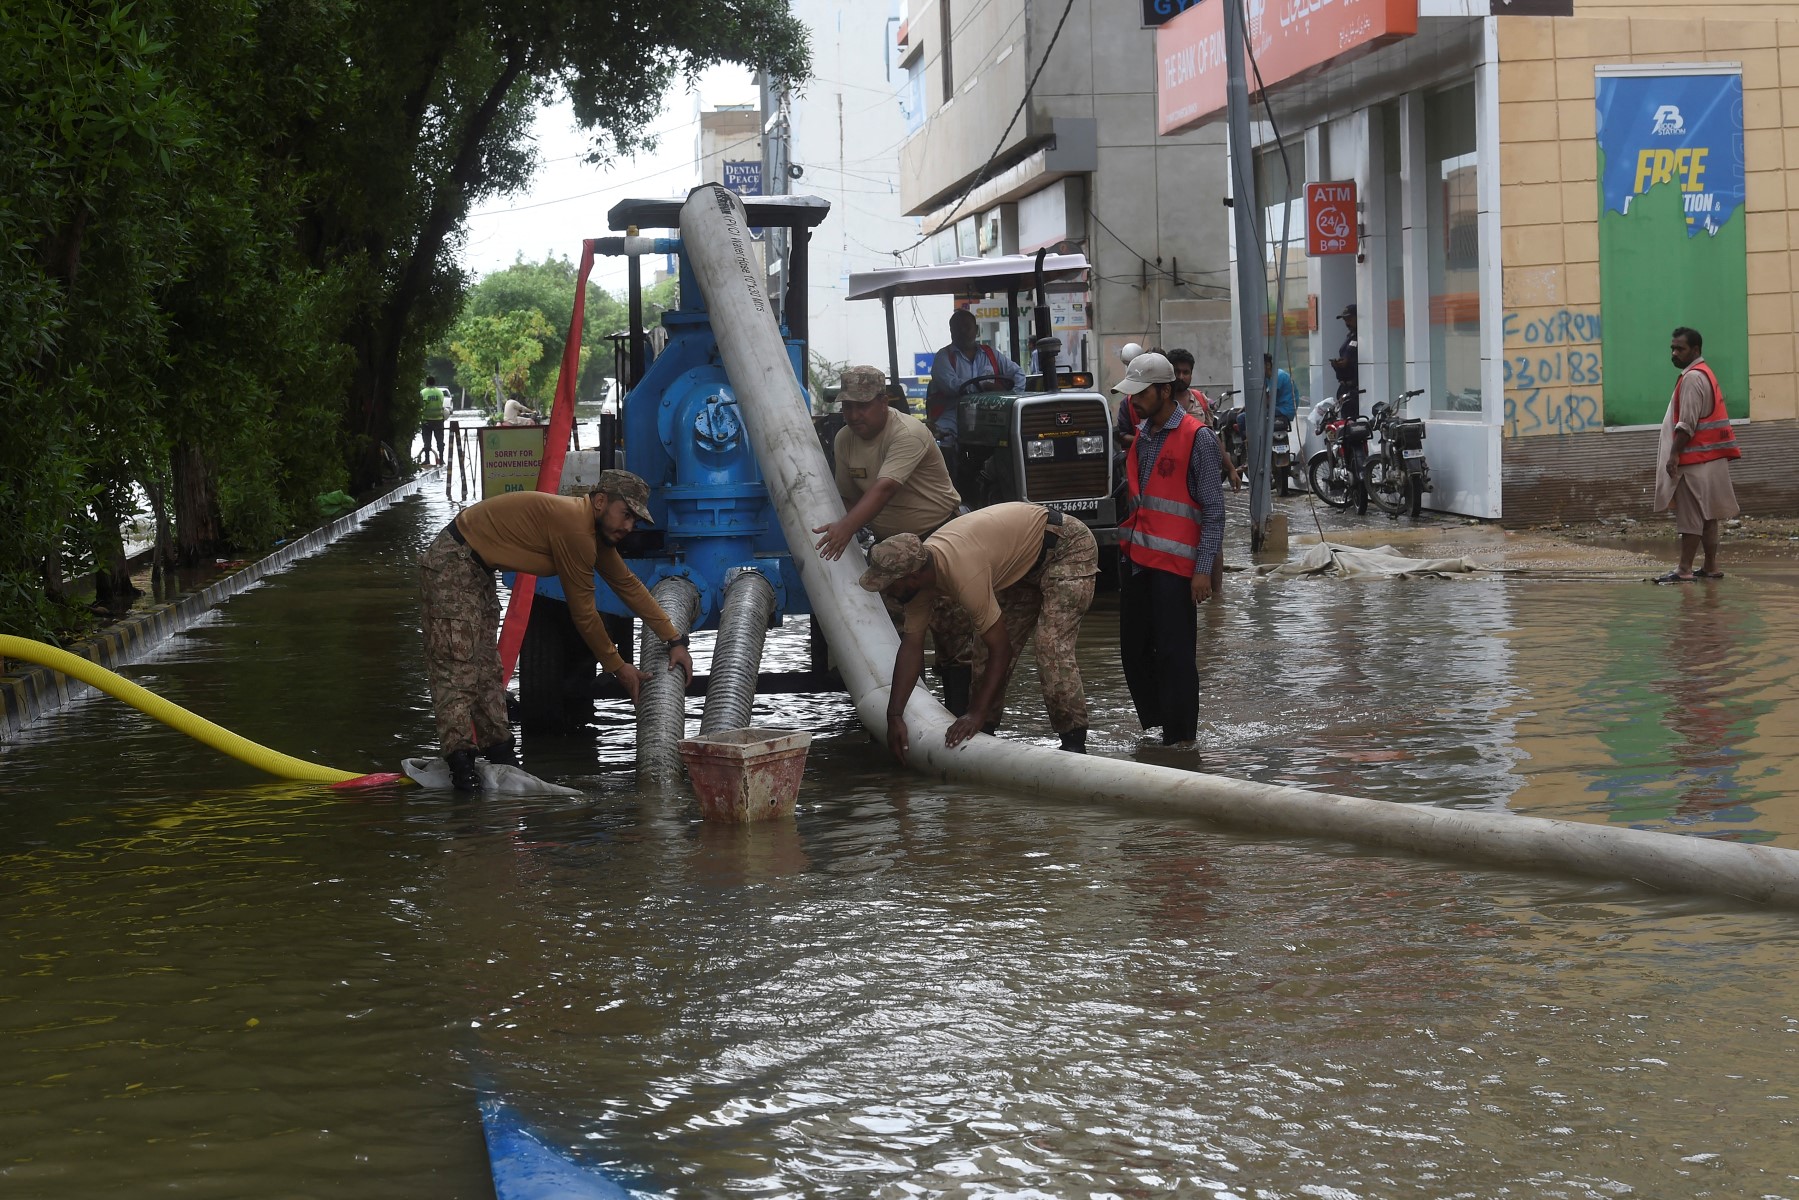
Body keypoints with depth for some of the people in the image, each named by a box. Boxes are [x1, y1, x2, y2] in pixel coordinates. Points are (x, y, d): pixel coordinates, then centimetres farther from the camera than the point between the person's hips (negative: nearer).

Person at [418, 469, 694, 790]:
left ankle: (500, 758, 12)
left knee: (485, 667, 10)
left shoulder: (596, 531, 6)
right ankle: (460, 760, -18)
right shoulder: (574, 526, -25)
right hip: (452, 563, -11)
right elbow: (583, 612, -18)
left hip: (476, 570, 11)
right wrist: (618, 667, -8)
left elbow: (630, 586, 14)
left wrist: (675, 641, 11)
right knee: (457, 666, -14)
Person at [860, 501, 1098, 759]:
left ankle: (1074, 743, -13)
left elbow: (1001, 650, -31)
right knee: (985, 647, 4)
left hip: (1067, 548, -9)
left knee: (1052, 646, -23)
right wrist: (894, 717, -11)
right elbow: (911, 646, -7)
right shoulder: (918, 568, -11)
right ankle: (984, 731, 18)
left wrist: (976, 715, -29)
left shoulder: (963, 573, -37)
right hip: (1025, 564, 9)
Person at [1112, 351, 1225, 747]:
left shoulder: (1197, 438, -9)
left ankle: (1180, 740, 3)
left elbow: (1214, 510, -10)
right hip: (1135, 558, 8)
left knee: (1174, 655, -5)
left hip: (1175, 564, -8)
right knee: (1134, 651, 11)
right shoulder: (1141, 435, 14)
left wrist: (1204, 569, -15)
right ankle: (1152, 728, 24)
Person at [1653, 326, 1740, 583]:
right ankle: (1710, 567, 12)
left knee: (1691, 516, -10)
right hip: (1707, 456, 10)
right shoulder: (1703, 374, 19)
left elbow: (1687, 424, -19)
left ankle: (1684, 570, -10)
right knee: (1706, 515, 10)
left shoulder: (1692, 377, -14)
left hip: (1696, 458, -10)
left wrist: (1675, 454, -19)